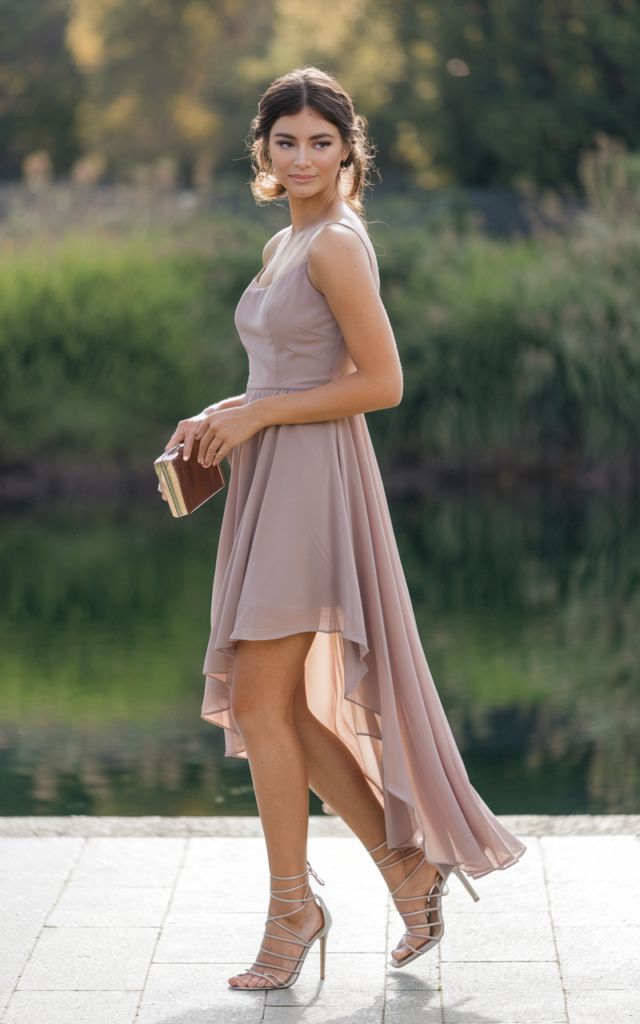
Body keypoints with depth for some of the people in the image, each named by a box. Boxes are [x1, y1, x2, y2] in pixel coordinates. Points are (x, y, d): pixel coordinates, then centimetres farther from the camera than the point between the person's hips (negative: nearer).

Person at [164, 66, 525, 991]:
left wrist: (256, 415, -14)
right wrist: (225, 416, 10)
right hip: (274, 480, 10)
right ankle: (408, 864, 20)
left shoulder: (336, 244, -12)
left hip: (314, 481, -10)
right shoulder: (284, 245, 16)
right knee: (285, 706, 11)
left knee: (262, 701, -4)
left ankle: (293, 904, 9)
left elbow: (381, 383, -16)